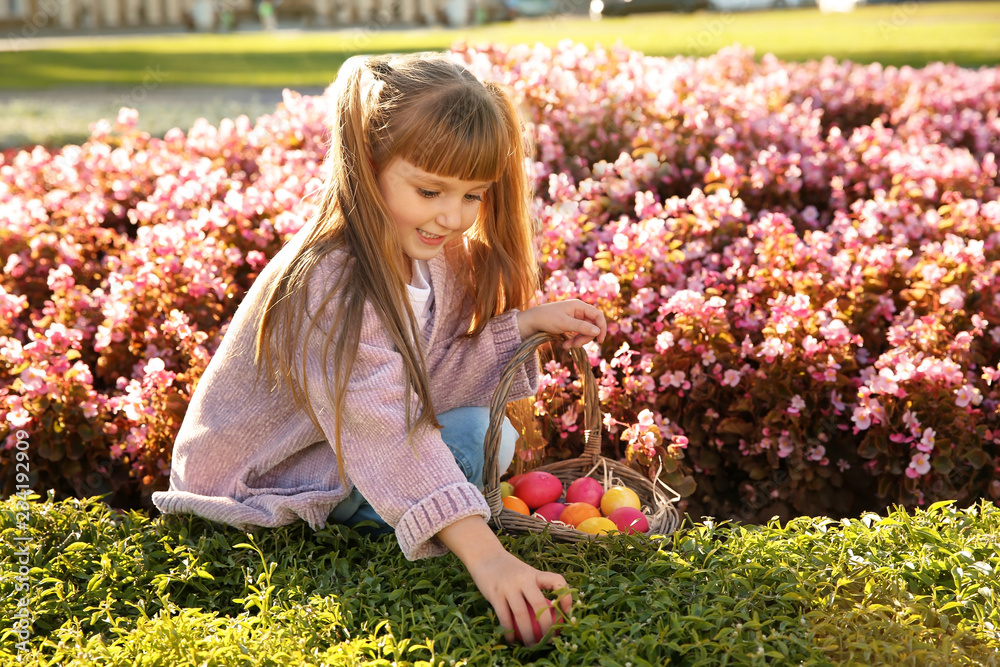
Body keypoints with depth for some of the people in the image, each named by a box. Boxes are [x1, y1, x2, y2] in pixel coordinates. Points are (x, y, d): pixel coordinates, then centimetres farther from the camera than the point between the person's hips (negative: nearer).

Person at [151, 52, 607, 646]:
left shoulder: (427, 253, -6)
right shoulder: (328, 283, -33)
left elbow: (427, 380, -5)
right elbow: (387, 431, -43)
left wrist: (525, 322, -16)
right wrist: (485, 555, -51)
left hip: (341, 452, 9)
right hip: (256, 484, -9)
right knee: (463, 432, -23)